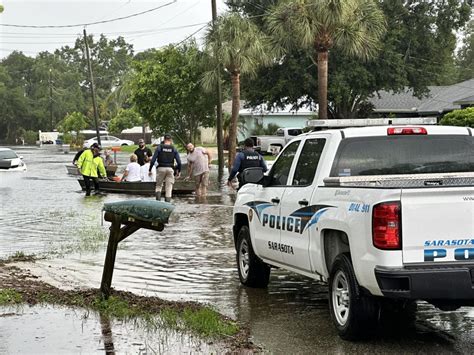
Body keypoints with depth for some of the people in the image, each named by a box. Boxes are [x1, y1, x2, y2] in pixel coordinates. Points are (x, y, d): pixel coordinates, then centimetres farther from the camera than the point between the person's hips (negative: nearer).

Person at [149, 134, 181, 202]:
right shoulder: (174, 149, 4)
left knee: (158, 185, 13)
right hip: (170, 169, 1)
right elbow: (179, 162, -1)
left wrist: (149, 170, 3)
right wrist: (179, 171, 12)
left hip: (161, 168, -1)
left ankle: (158, 200, -8)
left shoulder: (159, 148, 0)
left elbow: (153, 160, -5)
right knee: (169, 188, 6)